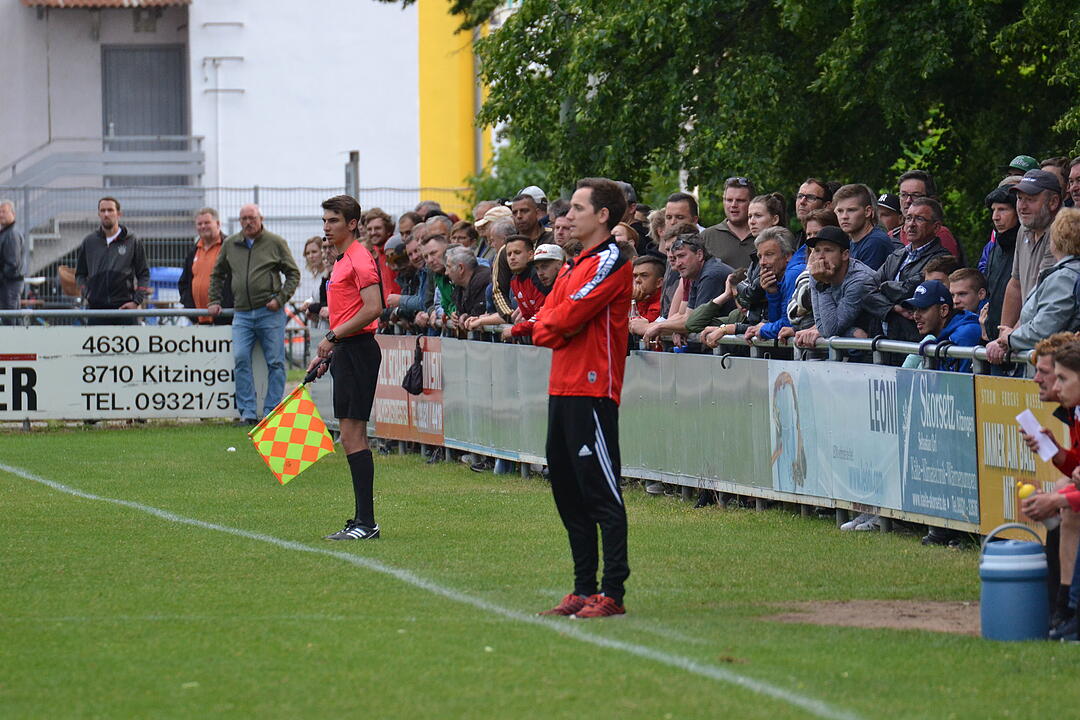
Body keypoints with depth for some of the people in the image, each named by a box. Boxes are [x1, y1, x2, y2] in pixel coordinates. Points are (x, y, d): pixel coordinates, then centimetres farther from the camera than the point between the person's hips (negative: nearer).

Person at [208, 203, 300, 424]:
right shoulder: (230, 245, 13)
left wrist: (280, 298, -6)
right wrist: (215, 301, 15)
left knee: (275, 362, -2)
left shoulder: (276, 243, 3)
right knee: (241, 359, -9)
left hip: (270, 313, -3)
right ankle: (248, 412, -6)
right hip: (242, 313, 3)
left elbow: (293, 274, 5)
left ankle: (271, 411, 4)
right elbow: (217, 275, 26)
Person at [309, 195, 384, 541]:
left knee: (353, 435, -12)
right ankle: (362, 520, 12)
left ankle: (365, 522, -13)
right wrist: (326, 353, 20)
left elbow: (372, 308, -22)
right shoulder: (342, 260, 19)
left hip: (357, 352, -10)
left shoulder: (360, 258, -12)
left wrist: (333, 336, -17)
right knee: (351, 437, 10)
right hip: (345, 353, 11)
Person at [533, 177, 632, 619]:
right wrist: (558, 330, -5)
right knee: (566, 488, 11)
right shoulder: (574, 266, 20)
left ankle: (613, 594, -9)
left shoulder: (612, 261, -8)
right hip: (563, 386, 10)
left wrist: (552, 324, 2)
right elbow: (543, 326, 15)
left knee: (601, 491, -9)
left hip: (592, 388, -10)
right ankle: (584, 589, 16)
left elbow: (571, 314, -16)